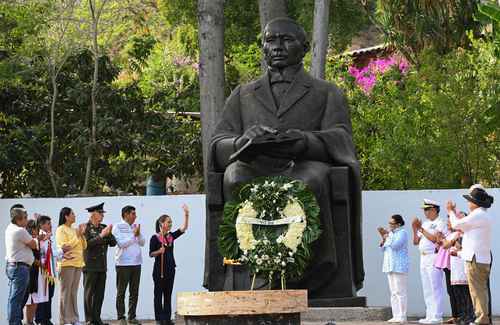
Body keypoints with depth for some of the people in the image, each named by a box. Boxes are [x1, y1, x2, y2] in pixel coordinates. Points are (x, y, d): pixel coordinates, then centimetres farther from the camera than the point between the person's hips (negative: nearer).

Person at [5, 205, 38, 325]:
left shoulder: (10, 228, 11)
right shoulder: (21, 231, -17)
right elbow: (34, 245, -6)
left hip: (11, 265, 10)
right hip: (20, 267, -10)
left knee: (13, 297, 12)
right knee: (16, 298, -9)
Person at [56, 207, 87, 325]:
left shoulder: (75, 230, 17)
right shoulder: (61, 230, -4)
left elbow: (84, 246, 16)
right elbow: (65, 246, -14)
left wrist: (82, 234, 1)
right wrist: (77, 236, -10)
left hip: (78, 264, 7)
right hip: (67, 264, -7)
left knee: (74, 293, 8)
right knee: (66, 292, -4)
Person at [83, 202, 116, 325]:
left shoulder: (103, 227, 13)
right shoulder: (86, 228, -5)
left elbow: (113, 243, 10)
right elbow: (87, 243, -17)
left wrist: (109, 234, -7)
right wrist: (101, 235, -18)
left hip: (102, 266, 6)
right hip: (90, 266, -6)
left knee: (100, 294, 7)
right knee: (89, 293, -1)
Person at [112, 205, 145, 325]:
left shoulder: (136, 226, 13)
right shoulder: (118, 227, -3)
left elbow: (142, 243, 10)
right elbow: (121, 243, -13)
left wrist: (139, 234, -7)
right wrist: (133, 235, -11)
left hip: (136, 263, 5)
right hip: (123, 264, -5)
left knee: (134, 292, 6)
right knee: (121, 292, -1)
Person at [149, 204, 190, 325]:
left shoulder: (171, 236, 6)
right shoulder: (155, 238, -9)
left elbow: (184, 228, -1)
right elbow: (151, 254, -7)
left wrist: (186, 214, -10)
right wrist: (159, 251, -26)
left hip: (170, 269, 5)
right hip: (159, 269, -5)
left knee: (168, 294, 9)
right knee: (158, 294, 2)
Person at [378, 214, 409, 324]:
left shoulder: (402, 232, -7)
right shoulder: (390, 233, 17)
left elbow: (395, 245, -21)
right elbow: (383, 248, 17)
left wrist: (386, 236, -13)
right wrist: (383, 238, 0)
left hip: (399, 267, -9)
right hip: (390, 266, 9)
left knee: (400, 292, -9)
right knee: (393, 292, 8)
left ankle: (402, 316, -8)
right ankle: (396, 316, 11)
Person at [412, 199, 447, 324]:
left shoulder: (440, 223, -3)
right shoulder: (425, 224, 20)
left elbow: (435, 238, -17)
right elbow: (416, 242, 18)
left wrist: (421, 229, -11)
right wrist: (415, 229, 4)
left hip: (434, 257, -9)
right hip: (423, 258, 9)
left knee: (435, 288, -11)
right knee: (427, 289, 8)